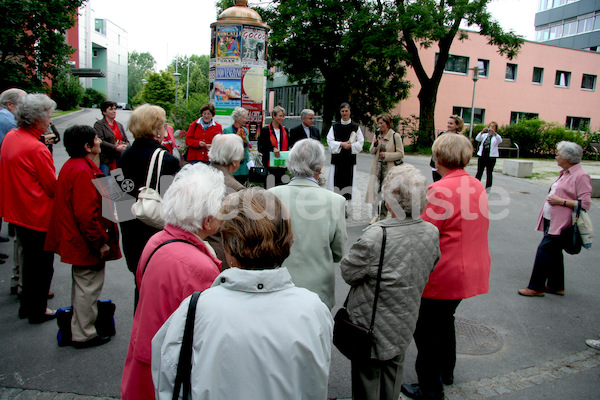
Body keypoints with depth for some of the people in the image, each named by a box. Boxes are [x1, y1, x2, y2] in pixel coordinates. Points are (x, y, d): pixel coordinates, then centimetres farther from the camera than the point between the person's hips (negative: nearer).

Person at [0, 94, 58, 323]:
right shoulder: (36, 149, -23)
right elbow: (53, 187, -17)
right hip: (38, 216, -9)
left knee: (30, 259, 22)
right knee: (42, 264, 7)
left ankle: (27, 305, 35)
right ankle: (38, 311, 20)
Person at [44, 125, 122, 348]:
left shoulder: (71, 166, 10)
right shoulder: (82, 172, -24)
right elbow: (86, 214, -28)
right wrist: (101, 242, -21)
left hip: (77, 240, 11)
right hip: (87, 243, -11)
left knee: (82, 284, 22)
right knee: (88, 286, 2)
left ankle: (80, 327, 38)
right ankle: (84, 335, 15)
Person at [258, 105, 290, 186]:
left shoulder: (285, 130, 13)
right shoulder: (265, 130, -2)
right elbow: (260, 148, -7)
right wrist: (272, 149, -21)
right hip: (270, 164, -4)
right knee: (270, 185, -4)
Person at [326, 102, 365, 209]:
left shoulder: (356, 127, 6)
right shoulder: (335, 127, 7)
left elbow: (360, 143, 3)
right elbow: (330, 141, 0)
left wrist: (350, 145, -13)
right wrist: (341, 144, -13)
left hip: (350, 159, 0)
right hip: (337, 158, 0)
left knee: (347, 181, 0)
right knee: (336, 182, -2)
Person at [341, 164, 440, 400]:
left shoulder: (376, 237, -32)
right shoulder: (432, 232, -11)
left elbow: (348, 272, -19)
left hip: (371, 327, -6)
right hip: (404, 323, 6)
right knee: (392, 375, 28)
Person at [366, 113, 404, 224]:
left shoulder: (395, 136, -7)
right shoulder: (377, 135, 9)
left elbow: (400, 153, -6)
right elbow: (371, 152, 12)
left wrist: (386, 155, -15)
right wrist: (375, 144, -8)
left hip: (389, 168, -4)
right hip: (377, 166, 4)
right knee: (375, 190, -3)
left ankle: (383, 217, 15)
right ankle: (375, 216, 4)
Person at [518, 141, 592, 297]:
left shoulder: (581, 176, -14)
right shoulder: (565, 173, 15)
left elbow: (585, 203, -19)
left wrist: (561, 201, -20)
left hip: (560, 224, -10)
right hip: (551, 220, 10)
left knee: (544, 250, -10)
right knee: (554, 253, 15)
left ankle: (536, 287, -1)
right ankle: (556, 286, 26)